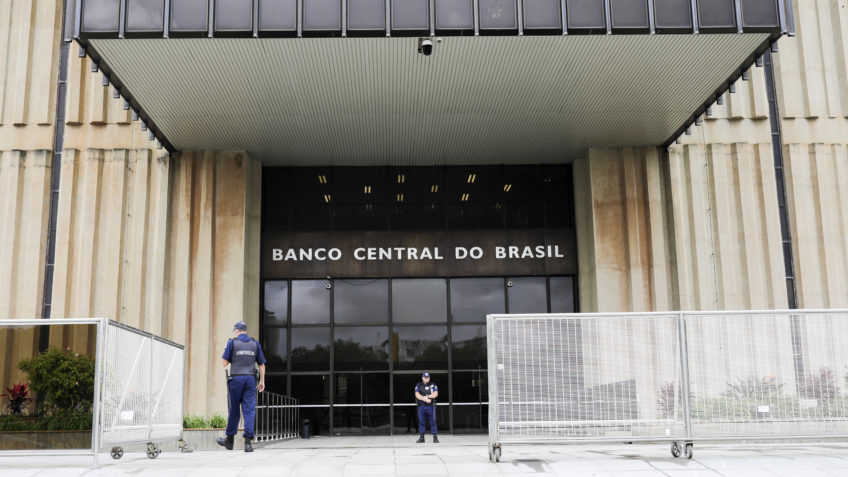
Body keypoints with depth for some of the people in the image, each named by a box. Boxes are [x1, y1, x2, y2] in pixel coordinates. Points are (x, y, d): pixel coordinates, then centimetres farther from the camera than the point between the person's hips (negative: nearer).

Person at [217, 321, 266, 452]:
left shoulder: (232, 342, 0)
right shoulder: (255, 343, 9)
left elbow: (225, 362, -1)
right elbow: (261, 364, 9)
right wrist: (262, 381, 14)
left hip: (236, 379, -2)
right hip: (250, 379, 2)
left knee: (234, 410, 10)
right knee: (249, 410, -2)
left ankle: (230, 440, 21)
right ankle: (248, 440, -11)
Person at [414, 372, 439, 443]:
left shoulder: (433, 385, 9)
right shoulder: (418, 386, 9)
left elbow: (435, 394, -5)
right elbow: (417, 395, -4)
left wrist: (427, 396, -17)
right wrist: (425, 399, -16)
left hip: (431, 406, -1)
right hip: (421, 406, 1)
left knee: (433, 422, -3)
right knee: (421, 422, 3)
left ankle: (435, 437, 0)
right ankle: (421, 437, 8)